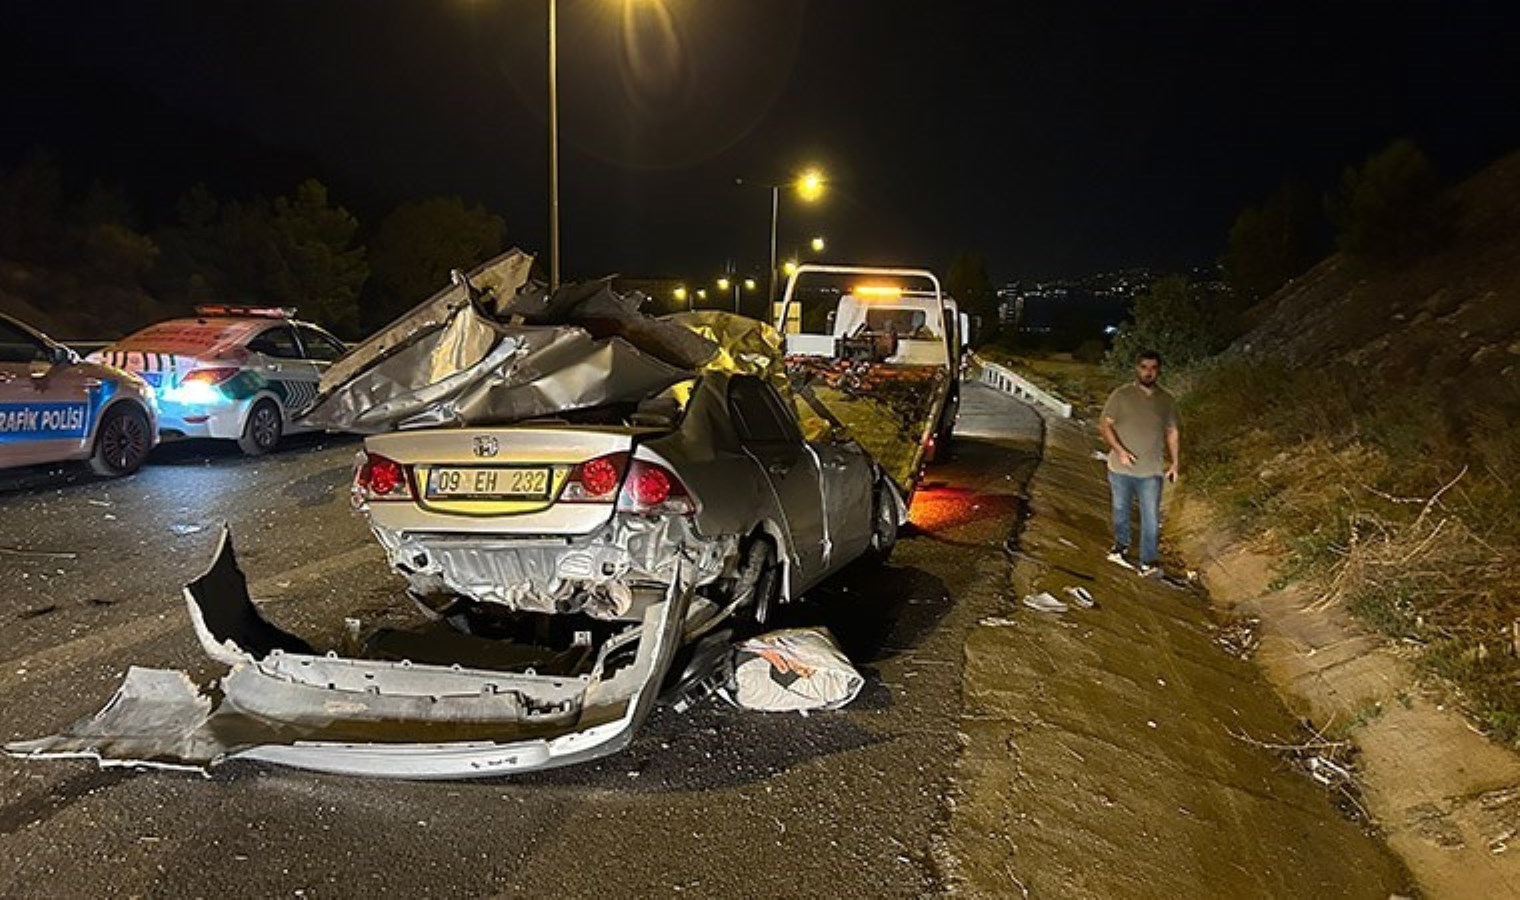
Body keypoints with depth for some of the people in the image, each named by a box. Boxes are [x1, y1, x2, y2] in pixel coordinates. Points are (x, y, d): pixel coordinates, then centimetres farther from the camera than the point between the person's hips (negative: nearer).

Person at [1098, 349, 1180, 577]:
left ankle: (1149, 562, 4)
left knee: (1151, 517, -3)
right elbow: (1105, 425, -7)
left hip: (1151, 471, 1)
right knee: (1120, 511, 16)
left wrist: (1175, 463, 4)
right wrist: (1119, 450, -20)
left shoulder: (1167, 400, 1)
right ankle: (1121, 545, 39)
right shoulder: (1121, 395, -7)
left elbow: (1173, 433, 10)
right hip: (1120, 468, 0)